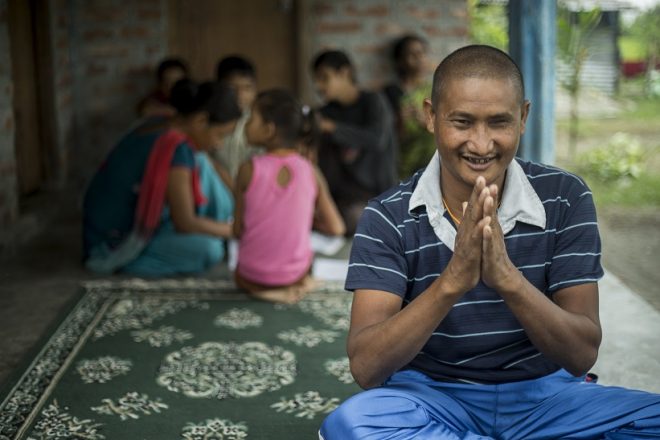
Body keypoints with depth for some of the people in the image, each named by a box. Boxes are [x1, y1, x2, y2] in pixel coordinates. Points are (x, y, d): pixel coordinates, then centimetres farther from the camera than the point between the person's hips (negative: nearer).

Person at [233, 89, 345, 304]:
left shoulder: (249, 170, -15)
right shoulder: (310, 171, -9)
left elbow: (238, 230, -9)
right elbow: (336, 228, -6)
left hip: (252, 274, -2)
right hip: (295, 273, 2)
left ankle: (260, 286, 6)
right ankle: (294, 285, 12)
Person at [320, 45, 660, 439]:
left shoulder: (565, 199, -6)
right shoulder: (389, 217, -10)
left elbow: (582, 355, -11)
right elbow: (366, 368, -18)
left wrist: (508, 278, -30)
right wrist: (452, 281, -33)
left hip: (544, 394, 1)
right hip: (431, 396, -1)